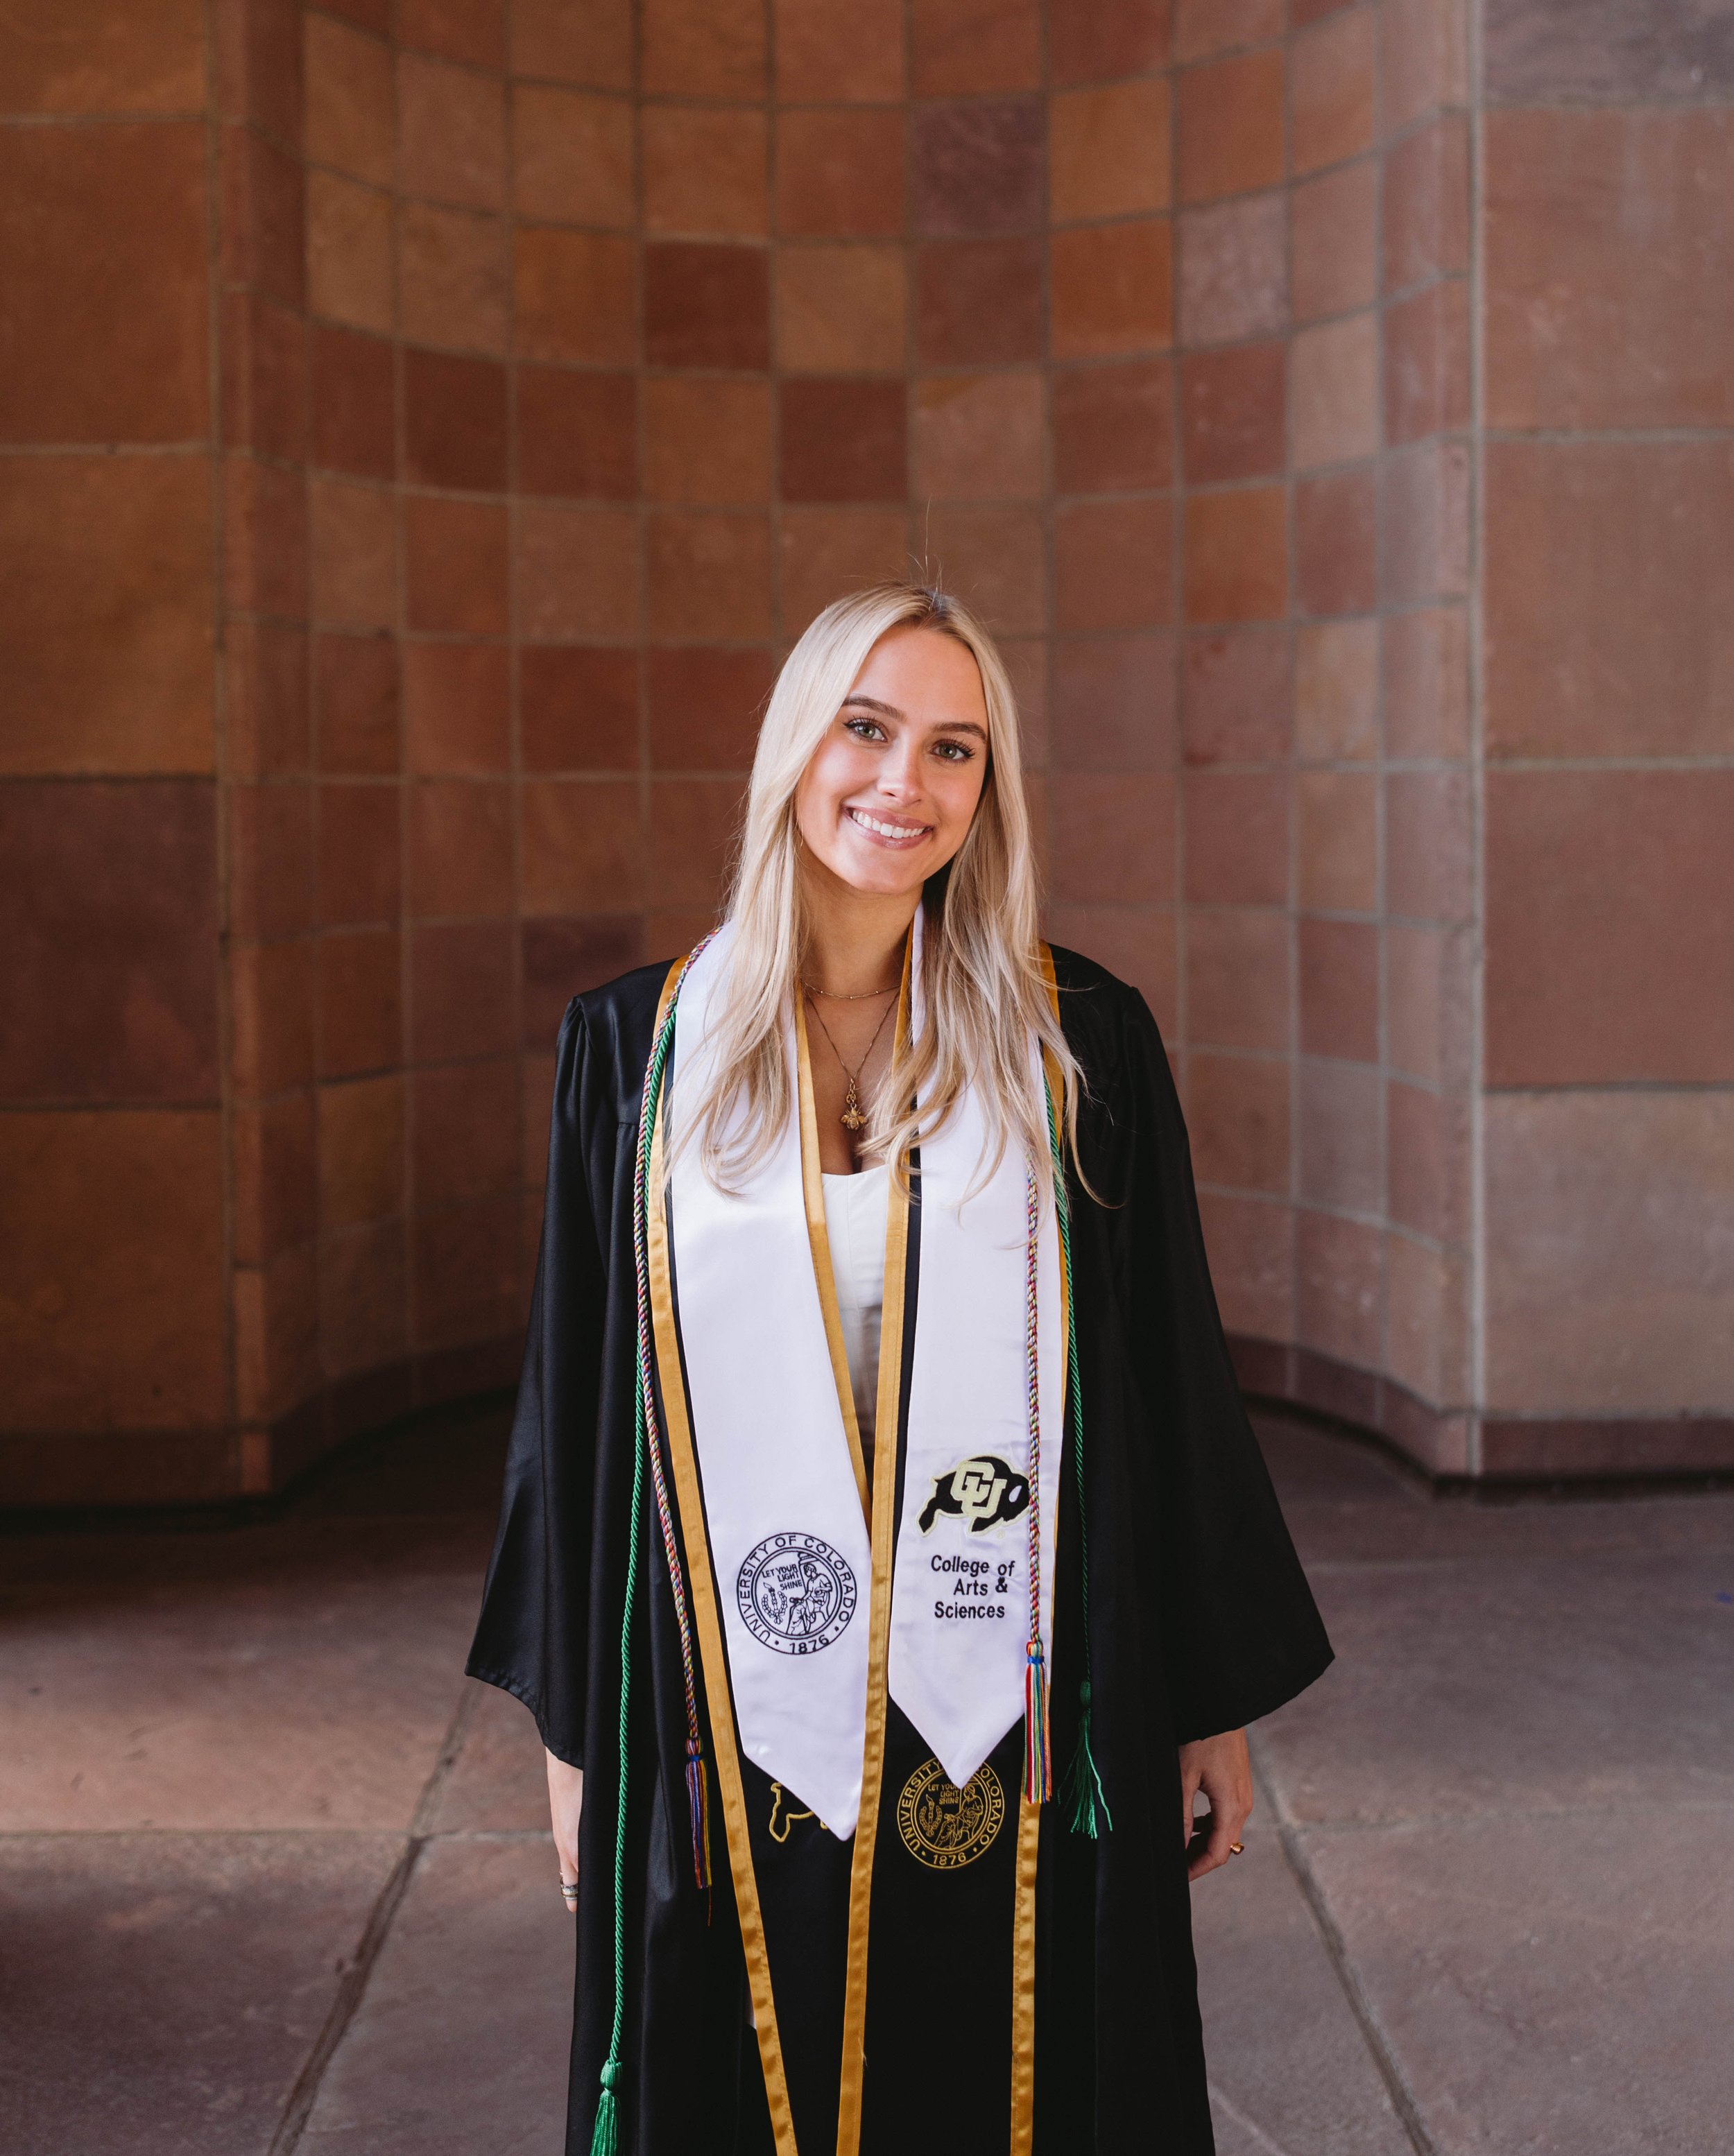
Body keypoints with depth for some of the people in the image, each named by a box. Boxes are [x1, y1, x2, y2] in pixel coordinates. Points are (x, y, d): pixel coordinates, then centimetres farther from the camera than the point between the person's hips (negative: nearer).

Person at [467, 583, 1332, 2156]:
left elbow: (1176, 1375, 2)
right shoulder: (639, 1050, 0)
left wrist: (1215, 1701, 4)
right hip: (738, 1731, 1)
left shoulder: (1080, 1045, -2)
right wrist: (574, 1734, 6)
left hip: (1008, 1723, 0)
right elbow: (578, 1401, 4)